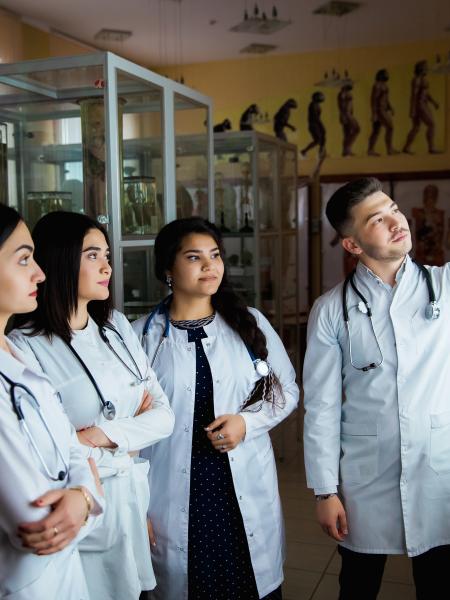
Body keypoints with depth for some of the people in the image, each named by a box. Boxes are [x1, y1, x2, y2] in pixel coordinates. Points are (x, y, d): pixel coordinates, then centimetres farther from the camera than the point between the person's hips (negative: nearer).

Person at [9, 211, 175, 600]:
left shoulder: (117, 327, 3)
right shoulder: (26, 348, -17)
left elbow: (164, 415, 0)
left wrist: (105, 434, -17)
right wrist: (129, 439, -8)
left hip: (134, 502, 6)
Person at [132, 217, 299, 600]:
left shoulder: (250, 323, 1)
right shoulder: (142, 335, -4)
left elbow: (287, 390, 8)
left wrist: (247, 422, -11)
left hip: (246, 490, 2)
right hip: (175, 496, -1)